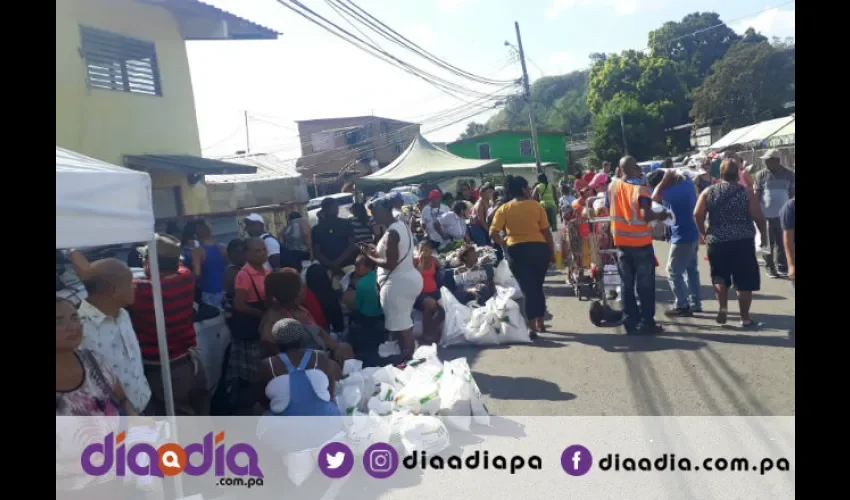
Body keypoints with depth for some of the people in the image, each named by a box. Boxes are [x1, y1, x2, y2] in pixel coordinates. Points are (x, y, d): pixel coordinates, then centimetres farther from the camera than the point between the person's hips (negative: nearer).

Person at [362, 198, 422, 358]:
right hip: (411, 278, 10)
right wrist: (377, 252, 12)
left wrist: (370, 256, -10)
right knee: (405, 322, 20)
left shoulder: (391, 233, -21)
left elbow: (390, 264, -23)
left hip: (398, 283, -10)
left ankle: (407, 360, 6)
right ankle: (409, 356, 28)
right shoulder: (402, 226, 10)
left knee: (400, 326, -1)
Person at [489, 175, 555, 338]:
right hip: (539, 248, 1)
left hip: (517, 251, -1)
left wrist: (503, 242, 10)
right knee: (538, 286, 18)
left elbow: (493, 233, -8)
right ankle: (540, 322, 27)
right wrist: (552, 252, 9)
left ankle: (532, 327, 0)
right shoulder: (536, 206, -1)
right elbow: (546, 232, 0)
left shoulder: (504, 209, 0)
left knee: (527, 288, 4)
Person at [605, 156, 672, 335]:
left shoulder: (612, 186, 2)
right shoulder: (640, 189, -14)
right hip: (641, 241, -4)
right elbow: (646, 215, -23)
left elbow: (607, 209, 11)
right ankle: (647, 323, 9)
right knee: (645, 285, 5)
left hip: (621, 242, 5)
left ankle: (630, 322, 12)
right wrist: (659, 215, -6)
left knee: (626, 284, 10)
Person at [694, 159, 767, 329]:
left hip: (716, 240, 2)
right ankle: (745, 318, 10)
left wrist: (704, 232, 7)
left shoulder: (708, 192, 3)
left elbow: (697, 214, -6)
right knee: (744, 281, 5)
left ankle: (723, 308, 6)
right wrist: (763, 233, 11)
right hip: (743, 241, -2)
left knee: (720, 277, 20)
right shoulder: (745, 192, -1)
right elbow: (758, 216, -4)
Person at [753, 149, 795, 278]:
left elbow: (792, 194, 8)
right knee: (769, 243, 6)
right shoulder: (761, 174, -3)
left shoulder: (789, 174, 1)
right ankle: (770, 267, 15)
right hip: (766, 215, -1)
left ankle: (782, 266, 18)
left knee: (783, 243, 8)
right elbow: (756, 195, -1)